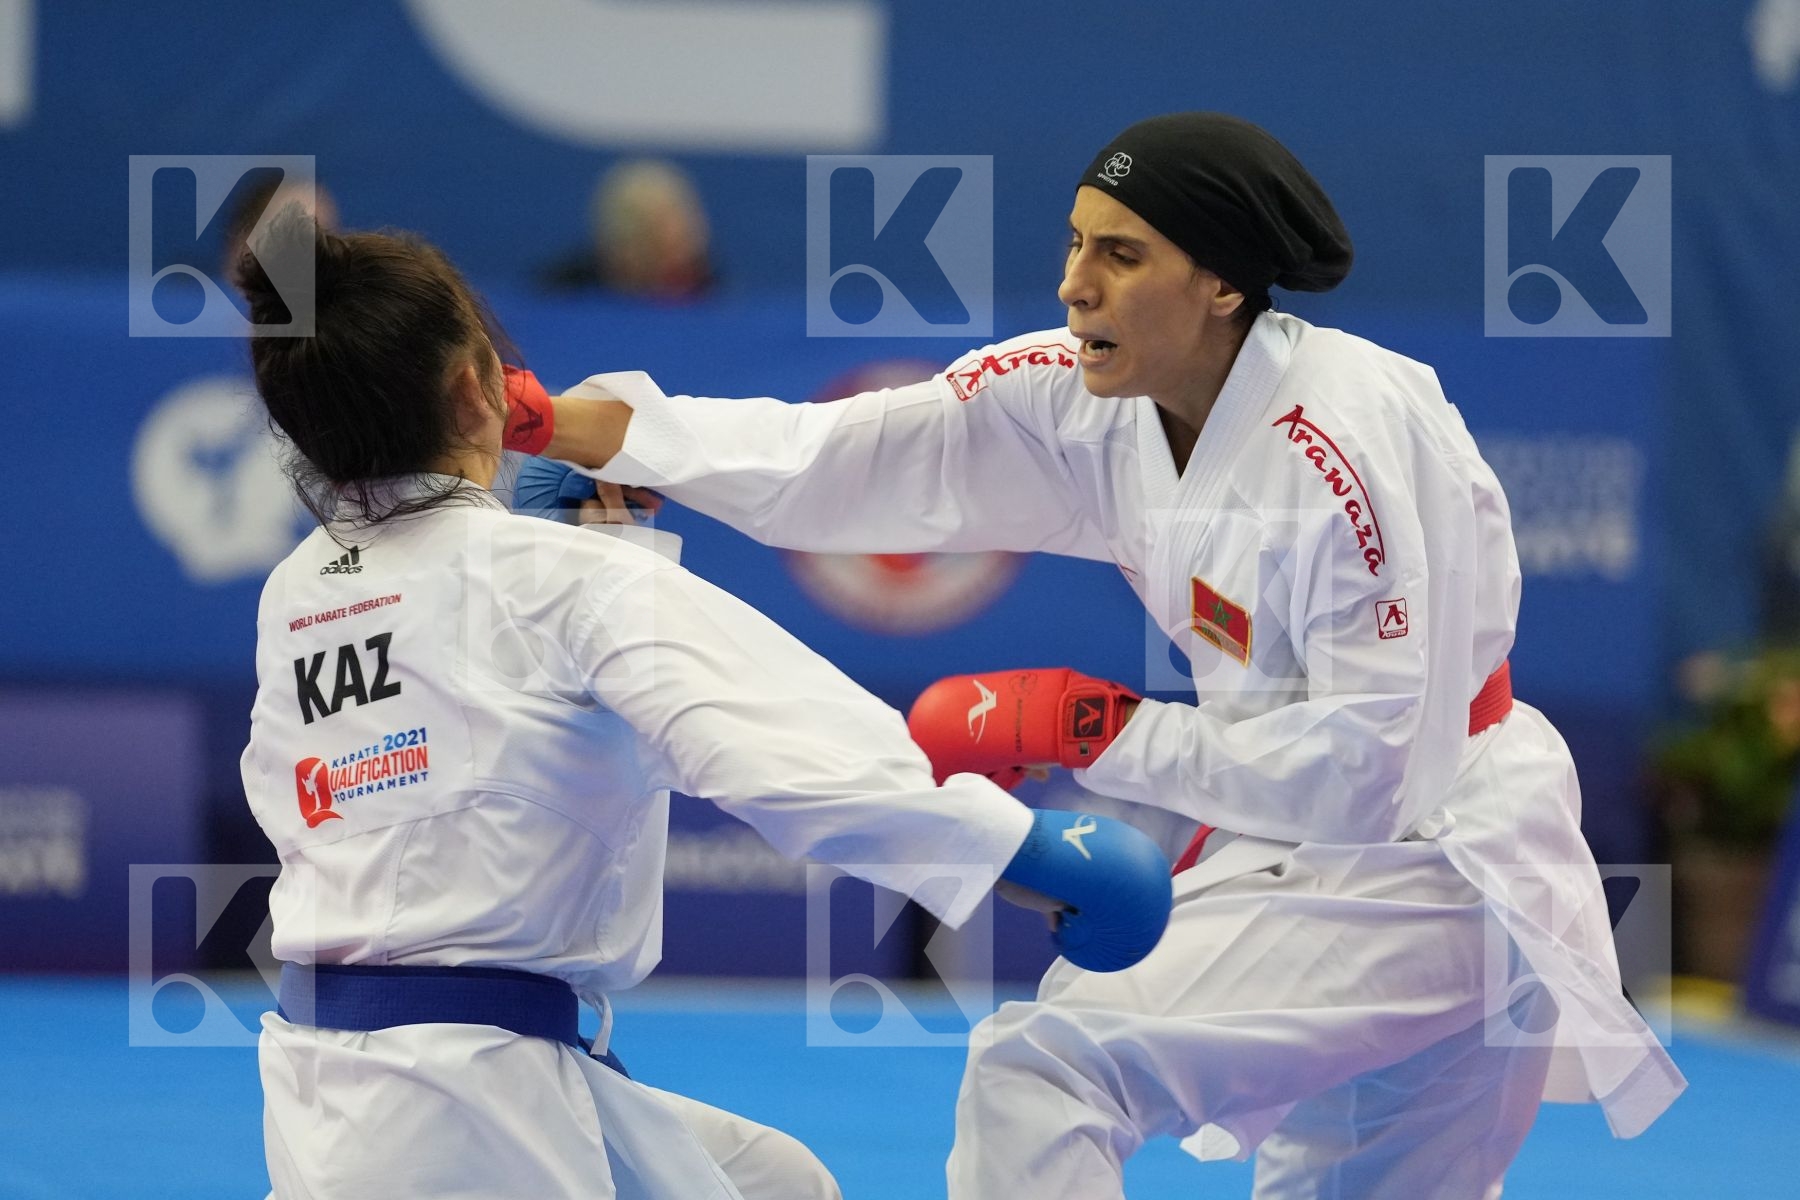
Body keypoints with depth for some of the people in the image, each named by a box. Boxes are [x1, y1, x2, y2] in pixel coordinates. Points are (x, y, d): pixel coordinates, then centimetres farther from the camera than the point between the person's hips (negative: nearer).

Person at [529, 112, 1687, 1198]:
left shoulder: (1352, 449, -25)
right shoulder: (1099, 403, -2)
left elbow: (1373, 770, -25)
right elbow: (835, 467, -6)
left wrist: (1101, 733, -20)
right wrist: (586, 427, -17)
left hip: (1423, 864, -9)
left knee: (1041, 1074, -21)